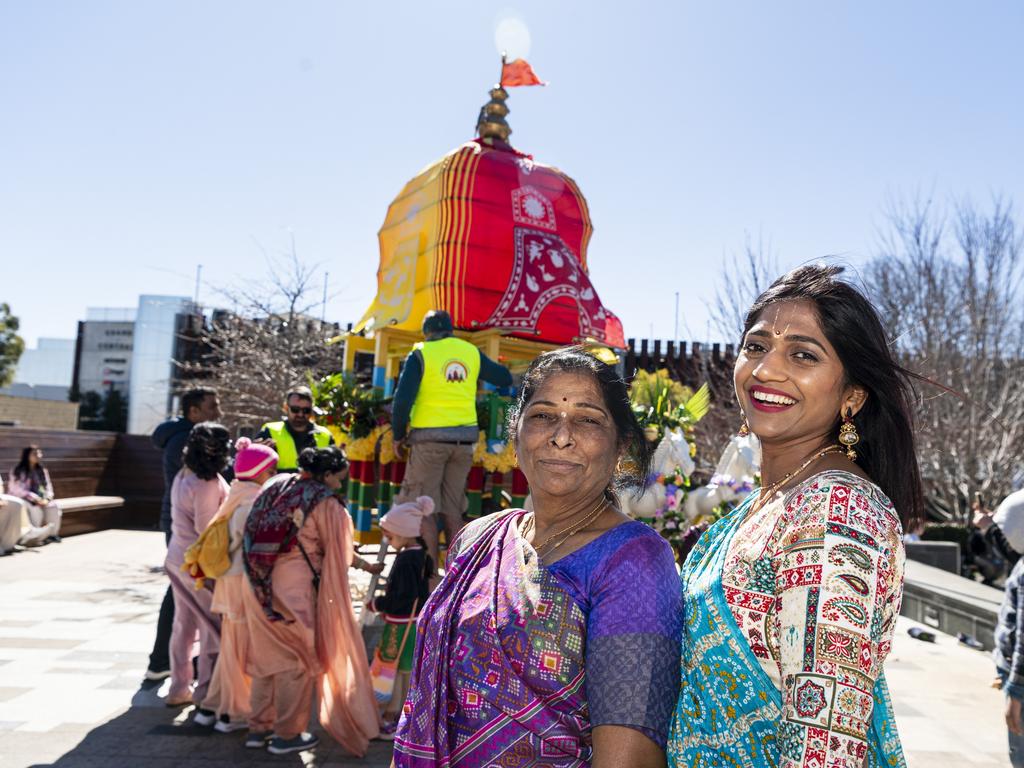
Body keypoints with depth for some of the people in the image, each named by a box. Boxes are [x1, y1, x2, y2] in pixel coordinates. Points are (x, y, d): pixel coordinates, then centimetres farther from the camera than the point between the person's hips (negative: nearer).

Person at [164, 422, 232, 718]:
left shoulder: (184, 476, 7)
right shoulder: (208, 483, -21)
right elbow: (207, 529, -19)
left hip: (178, 558, 9)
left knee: (184, 625, 18)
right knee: (214, 630, -1)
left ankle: (179, 689, 30)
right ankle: (206, 702, 3)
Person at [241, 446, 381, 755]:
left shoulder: (274, 487, 9)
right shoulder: (325, 503, -10)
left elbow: (253, 536, 13)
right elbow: (339, 552, -2)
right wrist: (368, 566, 14)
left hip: (260, 586, 7)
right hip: (295, 587, -7)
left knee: (267, 655, 18)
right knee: (298, 660, 8)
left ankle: (259, 727, 28)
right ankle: (287, 735, 16)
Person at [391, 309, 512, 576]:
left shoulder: (420, 354, -3)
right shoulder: (472, 352, 8)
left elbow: (402, 400, -9)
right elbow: (505, 379, 19)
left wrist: (398, 436, 3)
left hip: (430, 437, -4)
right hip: (465, 437, 4)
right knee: (453, 509, 12)